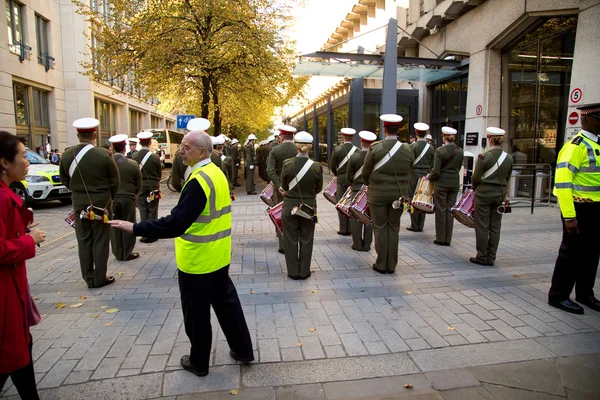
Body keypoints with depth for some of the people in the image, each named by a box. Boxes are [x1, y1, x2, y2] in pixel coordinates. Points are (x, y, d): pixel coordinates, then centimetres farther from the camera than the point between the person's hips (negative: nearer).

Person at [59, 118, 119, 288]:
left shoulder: (67, 155, -4)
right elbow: (115, 181, -6)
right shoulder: (103, 155, -15)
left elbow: (65, 180, 8)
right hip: (101, 204, -3)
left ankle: (89, 278, 20)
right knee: (100, 242, 6)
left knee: (84, 242, 12)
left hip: (79, 205, 4)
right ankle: (100, 278, 13)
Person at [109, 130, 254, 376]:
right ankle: (243, 350, 32)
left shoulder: (198, 181, -24)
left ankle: (198, 362, 28)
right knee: (226, 303, 19)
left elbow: (176, 224, -30)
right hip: (218, 256, 9)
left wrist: (135, 228, -28)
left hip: (198, 260, -9)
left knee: (196, 313, 10)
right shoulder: (216, 173, 5)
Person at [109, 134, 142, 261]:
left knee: (114, 226, 12)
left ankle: (118, 253, 19)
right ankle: (127, 253, 12)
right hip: (127, 198, -2)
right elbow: (138, 185, -3)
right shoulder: (133, 164, -10)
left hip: (111, 198, 3)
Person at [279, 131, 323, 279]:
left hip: (290, 206, 0)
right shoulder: (316, 166, -12)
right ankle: (304, 271, 22)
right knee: (306, 240, 14)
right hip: (309, 207, 1)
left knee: (291, 240, 13)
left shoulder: (287, 163, -13)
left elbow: (284, 186, -2)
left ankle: (293, 272, 21)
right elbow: (318, 189, 0)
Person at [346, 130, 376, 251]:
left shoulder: (355, 156, -8)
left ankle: (357, 244, 9)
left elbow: (349, 176, -3)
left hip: (357, 189, -2)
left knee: (356, 217, 6)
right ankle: (367, 244, 14)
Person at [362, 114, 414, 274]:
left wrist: (370, 185, 16)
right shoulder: (407, 150, -2)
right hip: (399, 194, 3)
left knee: (380, 228, 6)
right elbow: (407, 173, 5)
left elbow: (365, 173, -4)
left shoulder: (375, 148, -11)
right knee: (393, 228, 12)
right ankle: (391, 265, 17)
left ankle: (381, 264, 13)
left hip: (378, 194, -3)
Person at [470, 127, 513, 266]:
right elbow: (507, 178, 7)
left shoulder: (484, 157, -14)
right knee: (495, 228, 10)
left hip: (484, 195, -5)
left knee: (482, 227, 4)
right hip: (500, 196, 5)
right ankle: (491, 257, 16)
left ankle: (482, 257, 9)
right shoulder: (509, 158, 2)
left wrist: (475, 188, 9)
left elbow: (476, 178, -9)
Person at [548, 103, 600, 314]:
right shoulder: (575, 146, -15)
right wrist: (569, 216, -25)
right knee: (571, 253, 0)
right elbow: (562, 181, -22)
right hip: (580, 209, -8)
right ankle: (558, 296, 13)